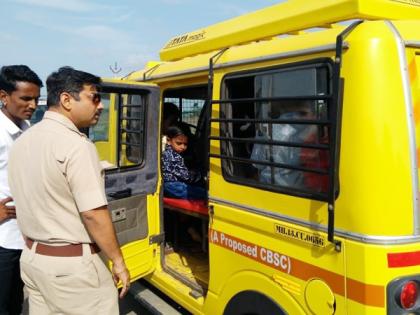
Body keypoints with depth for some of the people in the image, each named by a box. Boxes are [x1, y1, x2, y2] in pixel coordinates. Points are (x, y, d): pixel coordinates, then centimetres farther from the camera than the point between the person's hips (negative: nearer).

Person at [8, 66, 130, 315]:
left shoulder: (22, 141, 7)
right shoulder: (76, 145, -19)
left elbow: (36, 202, 13)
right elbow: (93, 214, -22)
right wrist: (118, 262, -13)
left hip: (32, 257, 8)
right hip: (72, 264, -8)